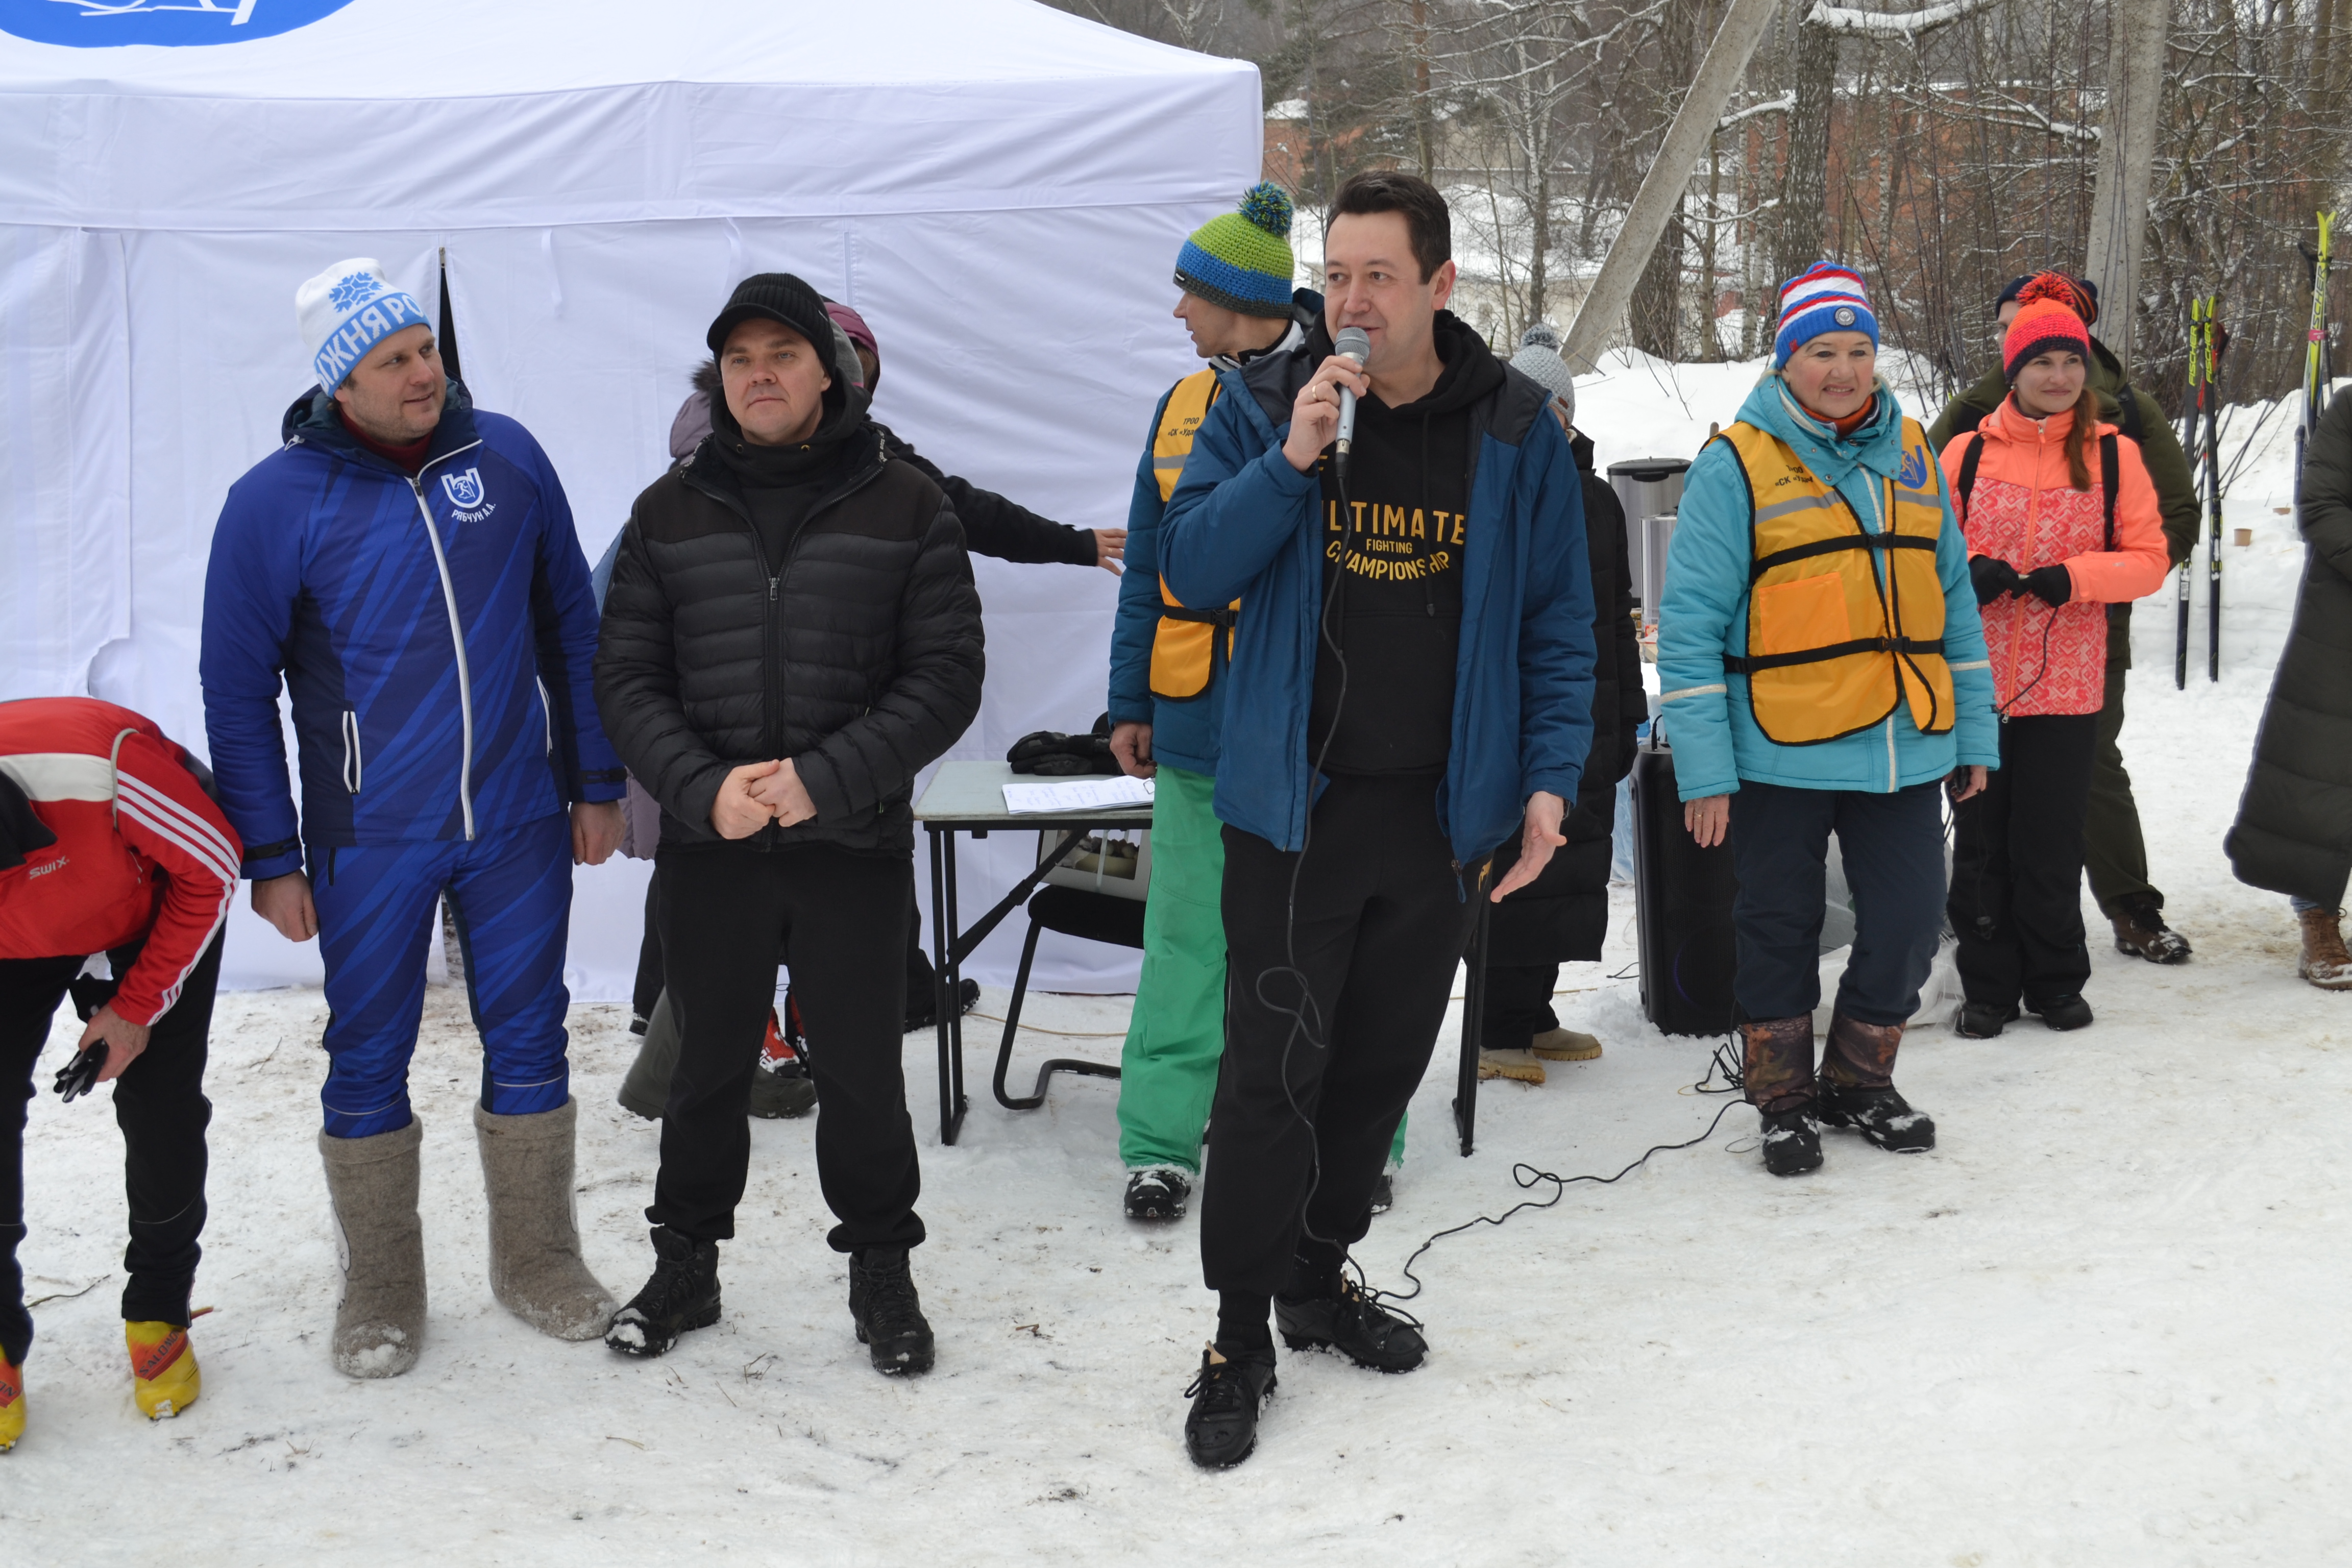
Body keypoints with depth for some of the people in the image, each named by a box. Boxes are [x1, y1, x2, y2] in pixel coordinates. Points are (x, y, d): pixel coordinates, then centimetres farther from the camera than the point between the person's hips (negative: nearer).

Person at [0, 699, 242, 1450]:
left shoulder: (103, 764, -43)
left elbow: (212, 867, -24)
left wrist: (139, 1005, -20)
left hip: (160, 901, -2)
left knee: (161, 1105, -8)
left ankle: (159, 1315, 15)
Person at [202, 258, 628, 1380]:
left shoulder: (505, 456, -1)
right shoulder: (276, 501, -9)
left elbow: (570, 625, 8)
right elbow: (238, 687, -3)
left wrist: (595, 783, 7)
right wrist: (270, 856, -5)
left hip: (520, 824, 2)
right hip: (370, 843, -2)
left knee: (528, 1045, 11)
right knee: (368, 1065, 8)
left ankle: (537, 1262, 28)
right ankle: (381, 1291, 23)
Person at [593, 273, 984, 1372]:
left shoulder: (905, 507, -1)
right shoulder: (670, 512, 5)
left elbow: (944, 680, -6)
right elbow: (627, 680, 2)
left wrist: (824, 779, -17)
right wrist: (702, 787, -15)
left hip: (855, 848, -2)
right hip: (708, 848, 2)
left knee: (863, 1074, 8)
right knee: (706, 1069, 14)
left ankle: (881, 1271, 26)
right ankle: (686, 1264, 30)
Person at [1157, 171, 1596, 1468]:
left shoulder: (1514, 428, 1)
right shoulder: (1264, 407, -2)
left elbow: (1555, 621, 4)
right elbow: (1189, 568, -7)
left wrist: (1549, 779, -5)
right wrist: (1290, 463, -20)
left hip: (1442, 812, 3)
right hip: (1294, 802, -2)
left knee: (1383, 1062, 14)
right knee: (1273, 1072, -5)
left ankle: (1317, 1275, 33)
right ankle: (1240, 1335, 7)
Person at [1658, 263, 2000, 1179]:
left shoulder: (1910, 454, 10)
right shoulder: (1737, 465, -6)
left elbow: (1952, 594, 16)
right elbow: (1689, 621, -8)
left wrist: (1974, 731, 14)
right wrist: (1703, 768, -12)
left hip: (1905, 749, 4)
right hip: (1782, 753, -4)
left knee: (1908, 924, 8)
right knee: (1780, 931, 8)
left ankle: (1860, 1081, 29)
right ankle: (1784, 1100, 26)